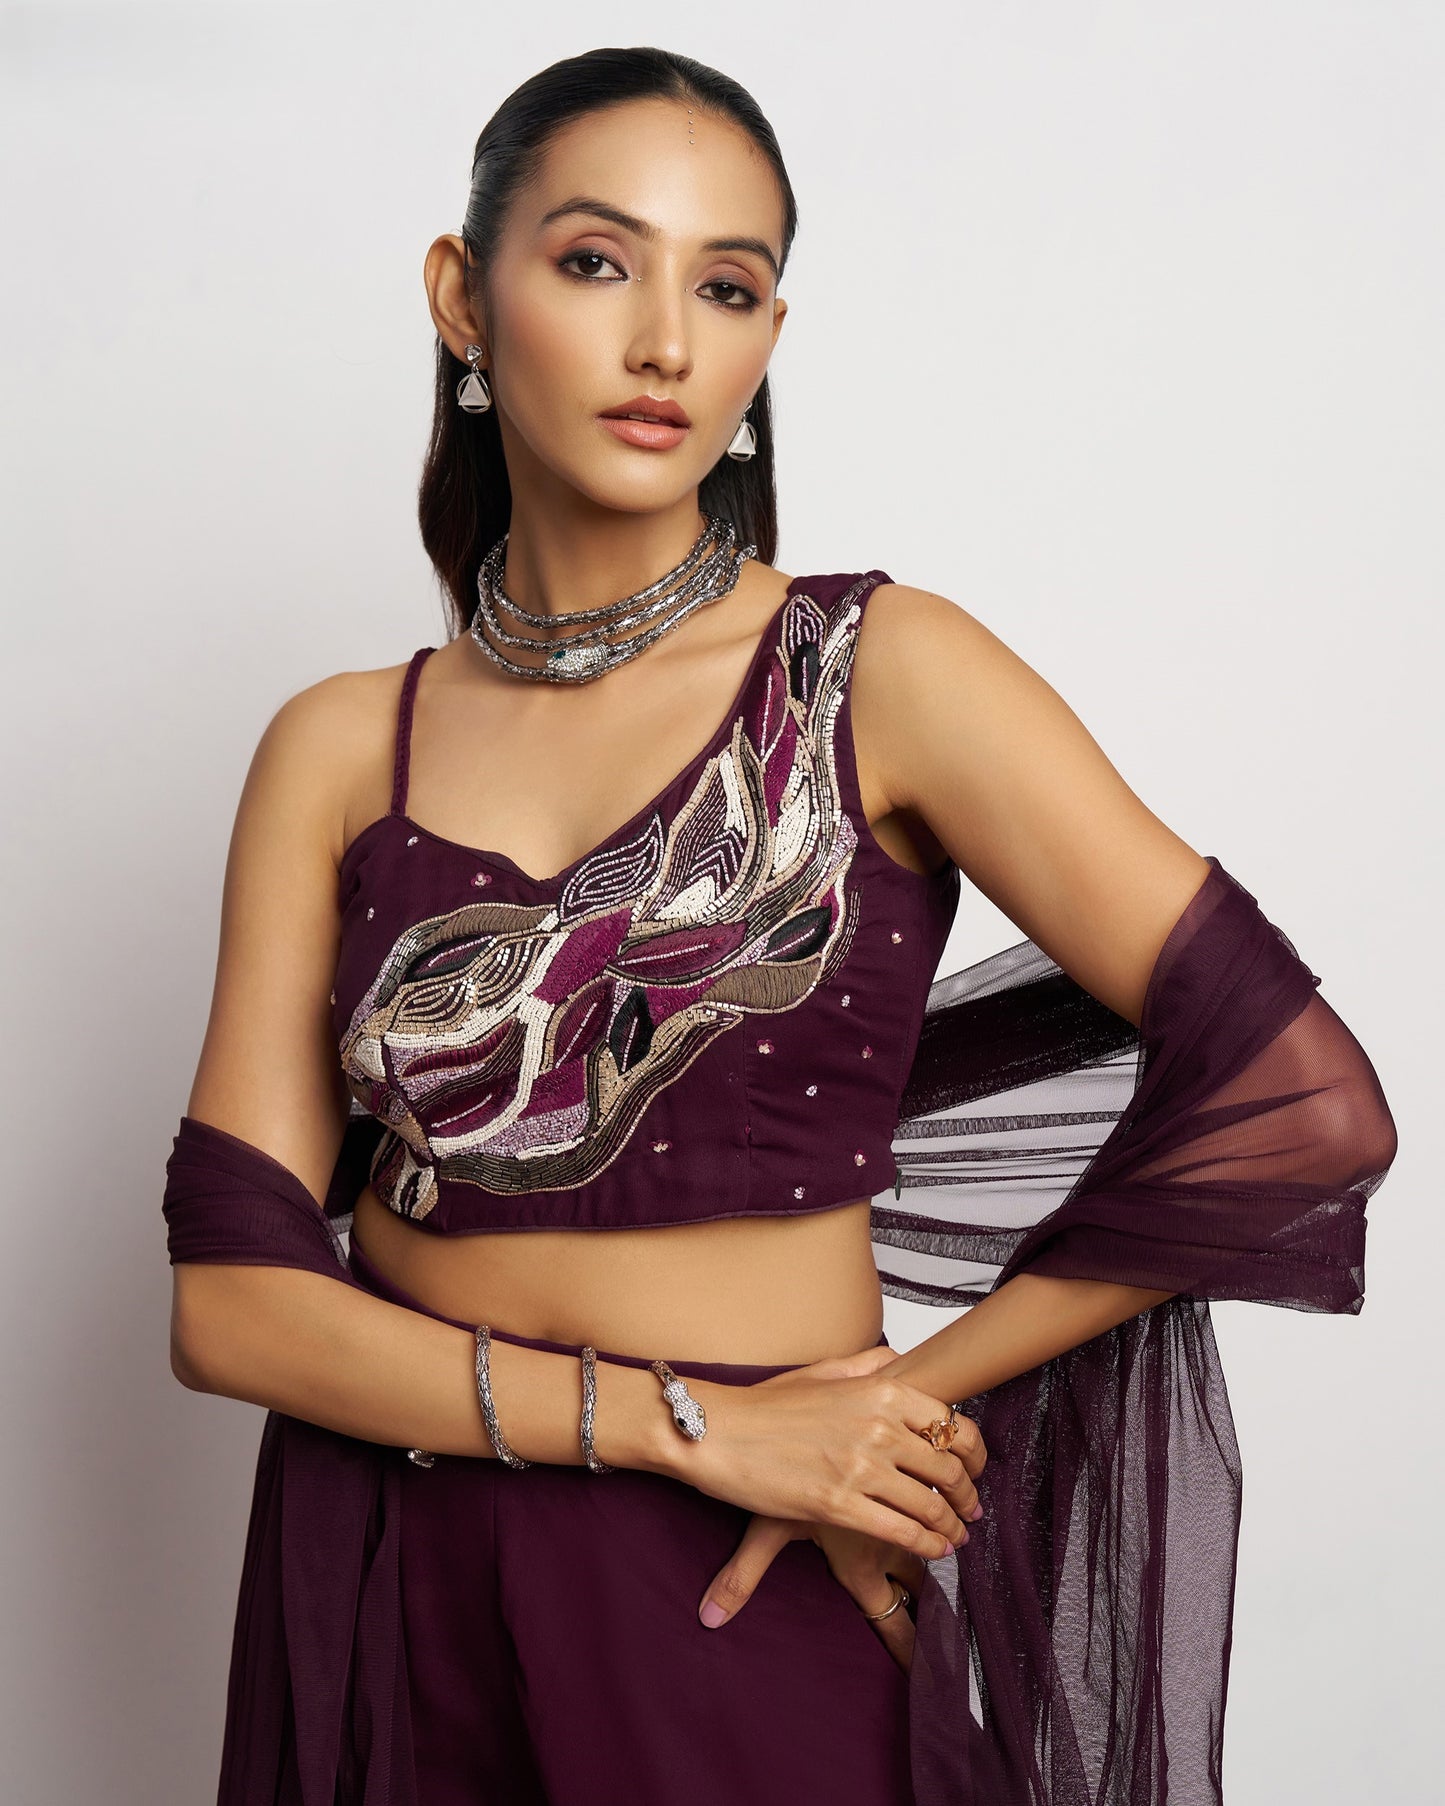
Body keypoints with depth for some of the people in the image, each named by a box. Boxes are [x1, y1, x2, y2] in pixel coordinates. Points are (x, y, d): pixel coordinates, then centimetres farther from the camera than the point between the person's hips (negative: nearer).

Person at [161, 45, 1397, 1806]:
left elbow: (1301, 1102, -14)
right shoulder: (339, 751, -1)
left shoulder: (879, 675, -8)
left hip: (744, 1599, -2)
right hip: (382, 1594, 3)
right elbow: (229, 1296, -7)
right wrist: (689, 1420, -17)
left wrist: (915, 1395, -7)